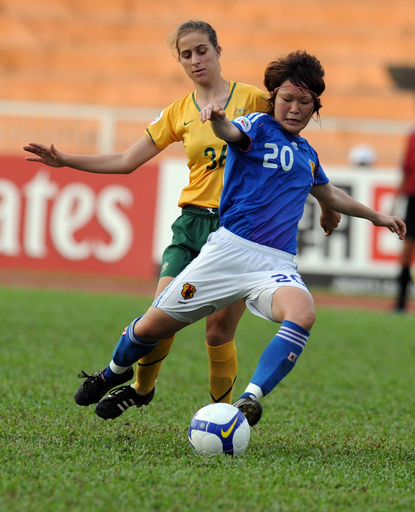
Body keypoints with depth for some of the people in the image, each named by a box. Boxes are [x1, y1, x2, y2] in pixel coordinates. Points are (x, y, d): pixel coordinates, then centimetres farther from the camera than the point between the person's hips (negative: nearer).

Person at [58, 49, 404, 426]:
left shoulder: (306, 152, 20)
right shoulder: (258, 126, 2)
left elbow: (330, 196, 42)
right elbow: (231, 132, -25)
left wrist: (376, 216, 48)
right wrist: (217, 118, -49)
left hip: (277, 265, 4)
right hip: (230, 250, -3)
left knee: (302, 313, -32)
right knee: (150, 328, 2)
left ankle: (250, 400, -40)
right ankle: (110, 378, 34)